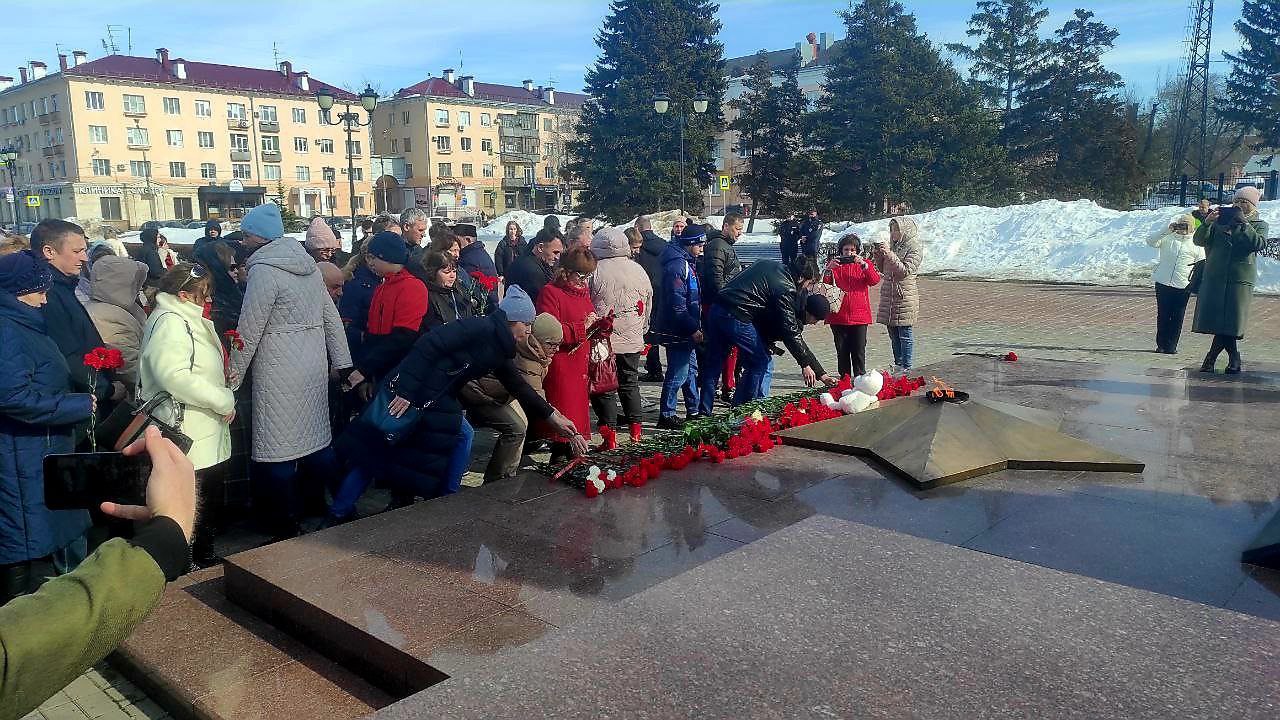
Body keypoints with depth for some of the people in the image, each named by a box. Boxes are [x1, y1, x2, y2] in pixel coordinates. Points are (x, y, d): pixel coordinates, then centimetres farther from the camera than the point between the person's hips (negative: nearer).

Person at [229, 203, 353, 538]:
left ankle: (284, 528, 6)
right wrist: (341, 362, 16)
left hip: (278, 374, -8)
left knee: (276, 454, -1)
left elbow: (248, 331, -12)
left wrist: (233, 377, -3)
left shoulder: (264, 270, -12)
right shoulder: (307, 264, 11)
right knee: (317, 440, 16)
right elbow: (331, 316, 13)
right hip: (315, 367, 8)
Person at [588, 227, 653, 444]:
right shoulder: (638, 270, 5)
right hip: (633, 340, 5)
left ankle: (609, 432, 5)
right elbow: (648, 306, 13)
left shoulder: (595, 271, -12)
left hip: (603, 340, -5)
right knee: (630, 383, 17)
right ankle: (635, 430, 20)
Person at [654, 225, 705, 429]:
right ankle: (666, 416, 4)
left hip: (686, 330, 11)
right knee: (678, 373, -5)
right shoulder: (677, 266, -19)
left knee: (691, 369, 18)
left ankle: (694, 411, 29)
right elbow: (677, 304, -24)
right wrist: (693, 329, -21)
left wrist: (695, 327, 18)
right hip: (677, 330, -11)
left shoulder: (688, 263, 14)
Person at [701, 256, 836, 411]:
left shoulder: (770, 265, 17)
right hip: (737, 318, -9)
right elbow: (790, 331, -9)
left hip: (717, 310, 9)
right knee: (761, 364, 6)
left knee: (713, 366, 15)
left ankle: (704, 413, 21)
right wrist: (805, 364, -6)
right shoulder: (786, 288, -7)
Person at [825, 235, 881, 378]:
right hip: (839, 317, 1)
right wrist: (829, 269, -21)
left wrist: (864, 265, -21)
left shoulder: (864, 264, 8)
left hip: (859, 317, 0)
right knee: (842, 352, 6)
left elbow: (875, 280, -8)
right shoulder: (834, 264, 7)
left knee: (859, 352, 1)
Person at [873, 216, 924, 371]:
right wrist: (877, 257, 3)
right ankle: (897, 365, 21)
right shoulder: (893, 246, 14)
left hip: (905, 295, -7)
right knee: (893, 334, 12)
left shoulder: (915, 248, -6)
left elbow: (906, 271, -16)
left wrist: (890, 255, -21)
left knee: (905, 334, -4)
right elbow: (884, 270, 19)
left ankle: (906, 368, 2)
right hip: (889, 295, 7)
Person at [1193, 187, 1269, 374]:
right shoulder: (1222, 221, 13)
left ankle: (1210, 359, 3)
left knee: (1229, 323, -5)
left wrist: (1243, 223, -15)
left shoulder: (1259, 225, 9)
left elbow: (1259, 243, -11)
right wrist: (1207, 223, -11)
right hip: (1214, 277, 2)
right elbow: (1199, 241, 5)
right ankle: (1234, 358, 13)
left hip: (1240, 280, -2)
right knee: (1217, 320, -1)